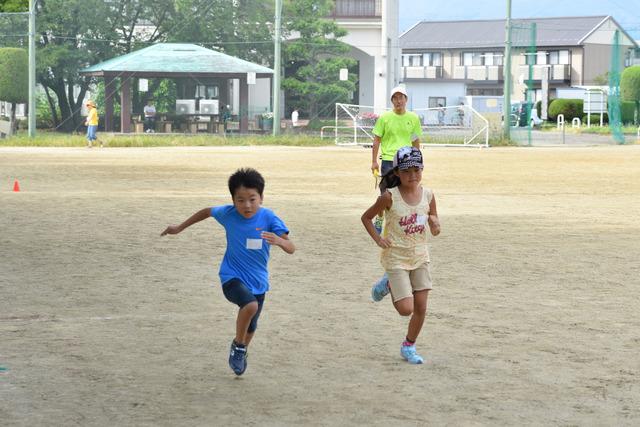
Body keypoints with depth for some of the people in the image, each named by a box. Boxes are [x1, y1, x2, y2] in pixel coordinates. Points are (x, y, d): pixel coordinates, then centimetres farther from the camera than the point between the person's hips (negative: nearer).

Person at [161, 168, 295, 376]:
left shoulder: (269, 218, -16)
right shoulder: (228, 214, -12)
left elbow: (291, 248, -23)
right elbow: (207, 211, 10)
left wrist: (279, 240, -47)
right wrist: (180, 228, 18)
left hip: (258, 281, 2)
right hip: (232, 277, -2)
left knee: (250, 327, 17)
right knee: (250, 305, -32)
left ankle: (240, 352, 50)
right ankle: (238, 346, -7)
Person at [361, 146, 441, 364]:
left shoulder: (427, 195, -3)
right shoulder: (390, 197, -15)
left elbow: (435, 231, 8)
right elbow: (366, 217, -1)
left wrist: (435, 223, -15)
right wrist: (377, 239, -12)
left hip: (420, 256, 4)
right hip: (396, 258, -4)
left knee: (421, 308, 4)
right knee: (406, 308, -11)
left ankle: (409, 346, 25)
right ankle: (390, 286, 21)